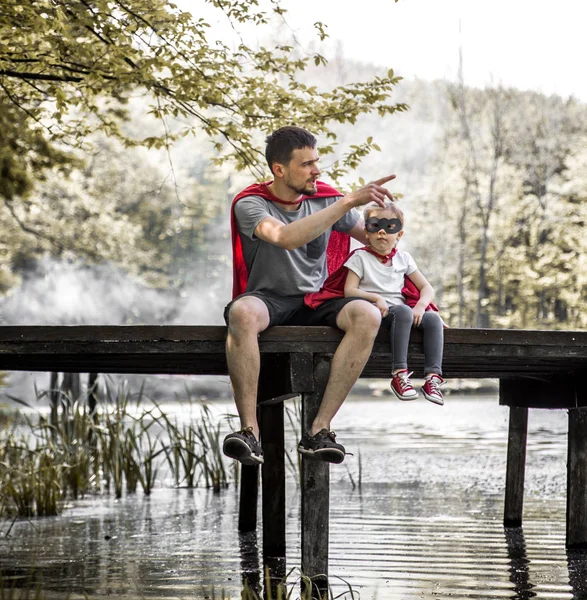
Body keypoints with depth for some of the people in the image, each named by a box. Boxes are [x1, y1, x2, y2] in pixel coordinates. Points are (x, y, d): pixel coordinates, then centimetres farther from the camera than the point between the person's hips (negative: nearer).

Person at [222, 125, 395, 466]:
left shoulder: (326, 199, 4)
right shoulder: (250, 204, -9)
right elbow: (286, 237, -30)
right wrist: (349, 202, -31)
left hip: (317, 300, 3)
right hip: (268, 298, -3)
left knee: (368, 316, -29)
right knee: (241, 313, -40)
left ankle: (319, 431, -31)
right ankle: (250, 432, -38)